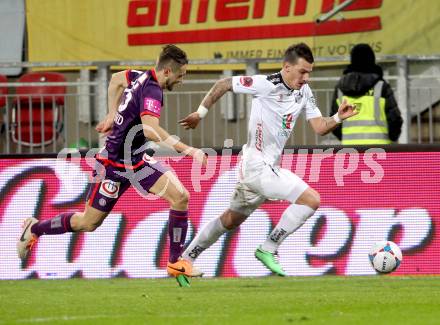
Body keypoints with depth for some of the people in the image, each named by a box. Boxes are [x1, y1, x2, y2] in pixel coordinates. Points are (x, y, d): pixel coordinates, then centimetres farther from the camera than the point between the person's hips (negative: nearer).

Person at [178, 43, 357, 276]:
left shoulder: (304, 91, 6)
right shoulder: (266, 84, -16)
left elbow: (319, 127, 4)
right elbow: (223, 84, -7)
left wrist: (338, 117, -15)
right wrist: (200, 113, -1)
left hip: (269, 166, 9)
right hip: (258, 164, -9)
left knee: (231, 220, 23)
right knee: (311, 200, -17)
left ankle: (186, 259, 35)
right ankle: (268, 249, -8)